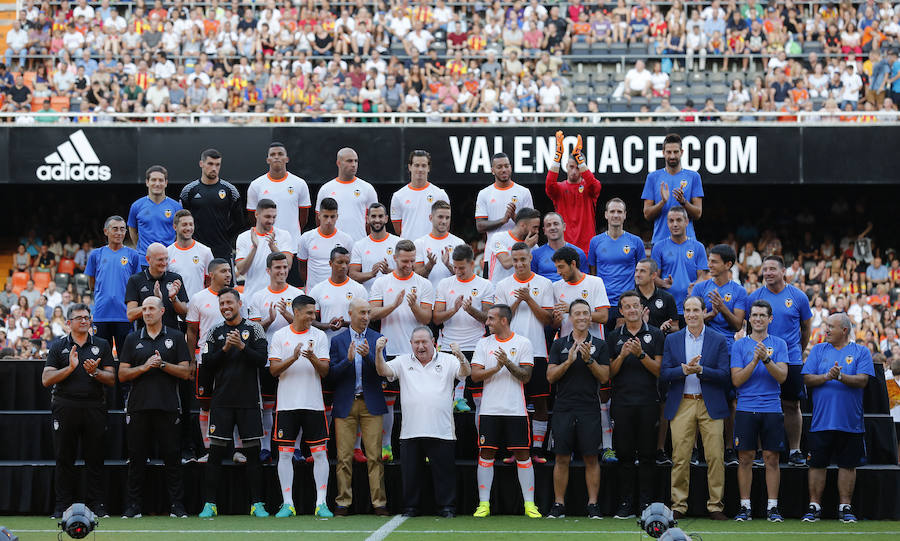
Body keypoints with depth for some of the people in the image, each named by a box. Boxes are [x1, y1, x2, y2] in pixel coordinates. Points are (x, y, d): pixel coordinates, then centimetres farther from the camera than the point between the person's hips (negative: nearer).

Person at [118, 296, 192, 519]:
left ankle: (176, 505, 4)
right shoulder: (133, 339, 12)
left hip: (168, 406, -2)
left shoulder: (175, 337, 7)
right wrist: (144, 367, -9)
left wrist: (162, 364, -11)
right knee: (137, 457, 3)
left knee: (172, 456, -1)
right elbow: (122, 374, 7)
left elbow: (185, 372, 2)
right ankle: (133, 506, 8)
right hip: (139, 406, 2)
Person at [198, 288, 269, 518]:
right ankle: (209, 503, 3)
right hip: (222, 400, 1)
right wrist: (225, 349, -13)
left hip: (249, 400, -1)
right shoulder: (215, 332, 9)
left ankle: (257, 503, 6)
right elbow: (207, 364, 1)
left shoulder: (254, 329, 4)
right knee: (215, 452, -1)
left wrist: (242, 346, -18)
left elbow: (262, 359, -5)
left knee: (253, 452, 1)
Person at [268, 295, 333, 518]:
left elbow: (325, 371, 1)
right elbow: (274, 369, -2)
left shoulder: (319, 336, 6)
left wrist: (312, 358, -19)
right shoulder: (280, 336, 4)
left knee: (319, 453, -2)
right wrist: (293, 358, -18)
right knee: (285, 453, 0)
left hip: (314, 403, 1)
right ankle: (287, 504, 6)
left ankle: (321, 503, 2)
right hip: (287, 403, -1)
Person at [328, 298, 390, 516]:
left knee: (374, 456, -3)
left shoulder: (377, 339, 8)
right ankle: (343, 502, 4)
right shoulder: (337, 340, 7)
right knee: (344, 457, -1)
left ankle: (379, 502, -1)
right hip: (345, 404, 0)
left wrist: (368, 355, -19)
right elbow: (332, 373, 1)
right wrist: (348, 359, -17)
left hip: (371, 403, 0)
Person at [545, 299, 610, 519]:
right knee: (562, 458, 1)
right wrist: (568, 361, -13)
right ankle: (558, 505, 6)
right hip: (564, 408, 1)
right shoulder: (559, 344, 9)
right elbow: (550, 376, 2)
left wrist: (589, 360, -13)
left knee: (591, 458, 0)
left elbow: (604, 377, 1)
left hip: (589, 409, -1)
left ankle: (593, 505, 4)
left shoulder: (599, 345, 7)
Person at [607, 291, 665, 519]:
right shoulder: (614, 337, 10)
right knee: (624, 455, 2)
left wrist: (641, 354, -14)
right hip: (622, 403, 1)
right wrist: (622, 355, -10)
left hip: (648, 403, -1)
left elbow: (658, 370, 0)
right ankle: (625, 505, 5)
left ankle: (646, 504, 3)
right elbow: (609, 372, 7)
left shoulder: (655, 335, 5)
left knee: (646, 455, 0)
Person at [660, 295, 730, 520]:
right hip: (681, 405, 1)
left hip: (711, 406, -1)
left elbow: (725, 375, -2)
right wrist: (684, 369, -15)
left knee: (715, 457, -4)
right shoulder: (672, 340, 10)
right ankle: (679, 506, 5)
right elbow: (664, 373, 3)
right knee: (680, 458, -2)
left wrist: (700, 370, -16)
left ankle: (715, 506, 2)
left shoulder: (718, 341, 6)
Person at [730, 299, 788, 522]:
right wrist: (754, 361, -16)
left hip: (772, 409, 0)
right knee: (745, 458, -1)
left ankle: (772, 507, 5)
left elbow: (782, 376, -4)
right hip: (746, 409, 0)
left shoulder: (779, 344, 7)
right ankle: (745, 507, 5)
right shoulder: (739, 345, 6)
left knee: (771, 458, 0)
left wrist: (767, 359, -19)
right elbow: (737, 379, -2)